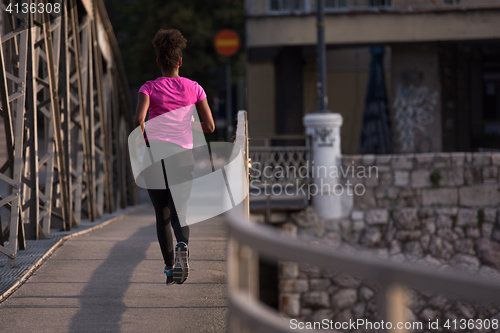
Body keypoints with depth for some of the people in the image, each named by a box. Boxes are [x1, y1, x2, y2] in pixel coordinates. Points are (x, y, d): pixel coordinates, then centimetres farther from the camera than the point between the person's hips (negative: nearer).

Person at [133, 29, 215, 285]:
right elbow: (210, 126, 1)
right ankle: (182, 246, -29)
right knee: (178, 213, 5)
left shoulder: (149, 88, -1)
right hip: (183, 156, 1)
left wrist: (143, 145, -2)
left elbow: (139, 119, -18)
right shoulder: (194, 88, 4)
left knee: (162, 215, 14)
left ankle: (169, 267, 9)